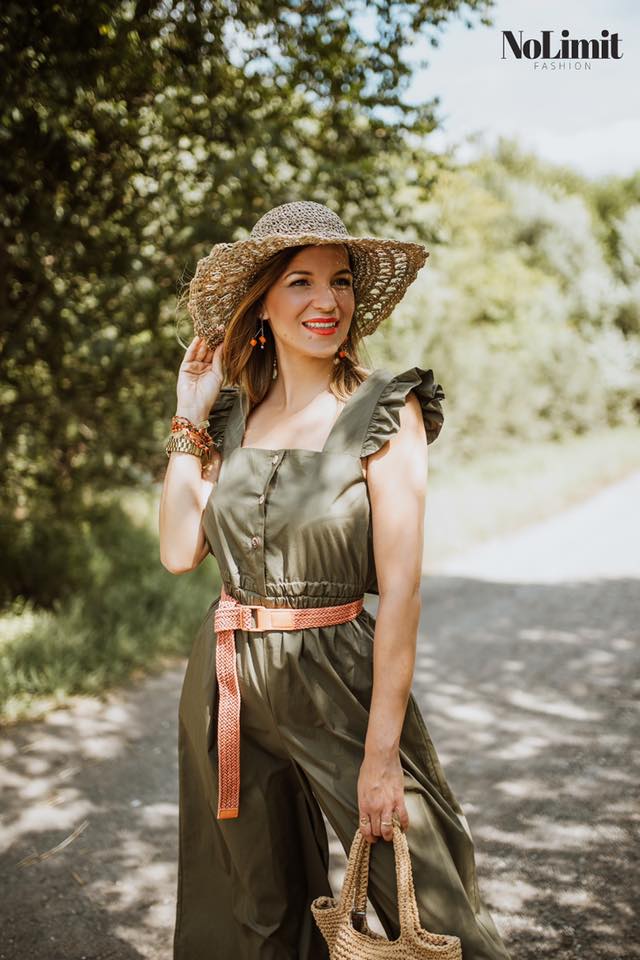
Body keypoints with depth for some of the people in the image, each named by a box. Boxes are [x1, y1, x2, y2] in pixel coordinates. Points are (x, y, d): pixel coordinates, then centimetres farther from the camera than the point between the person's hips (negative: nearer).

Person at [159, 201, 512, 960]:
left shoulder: (386, 411, -10)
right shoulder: (233, 413, 5)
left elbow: (400, 590, -14)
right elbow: (179, 551, 0)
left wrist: (382, 752, -17)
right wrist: (190, 419, -1)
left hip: (338, 679, -4)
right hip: (227, 682, 5)